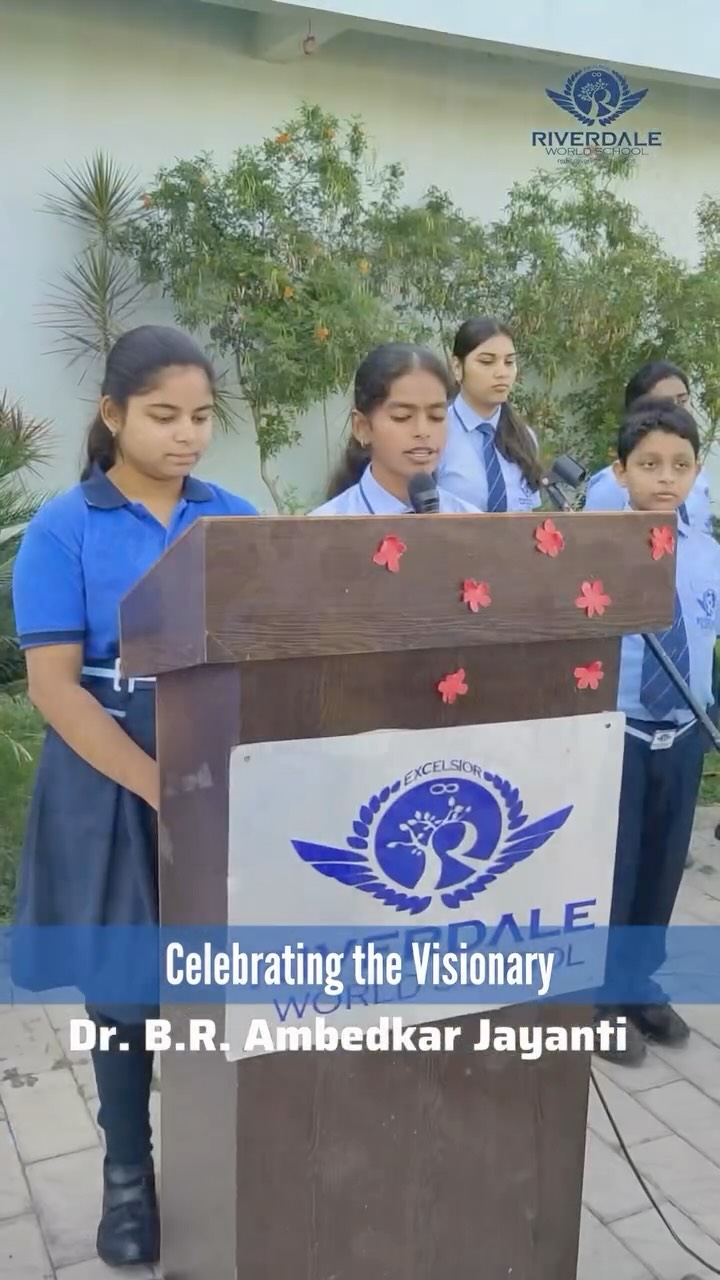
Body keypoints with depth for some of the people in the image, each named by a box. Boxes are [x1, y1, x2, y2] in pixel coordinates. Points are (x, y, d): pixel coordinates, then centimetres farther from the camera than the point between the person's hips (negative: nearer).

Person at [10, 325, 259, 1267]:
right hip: (113, 786, -2)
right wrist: (159, 786, -20)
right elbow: (53, 683, -12)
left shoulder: (238, 521, 2)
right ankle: (128, 1171, 32)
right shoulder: (64, 531, -7)